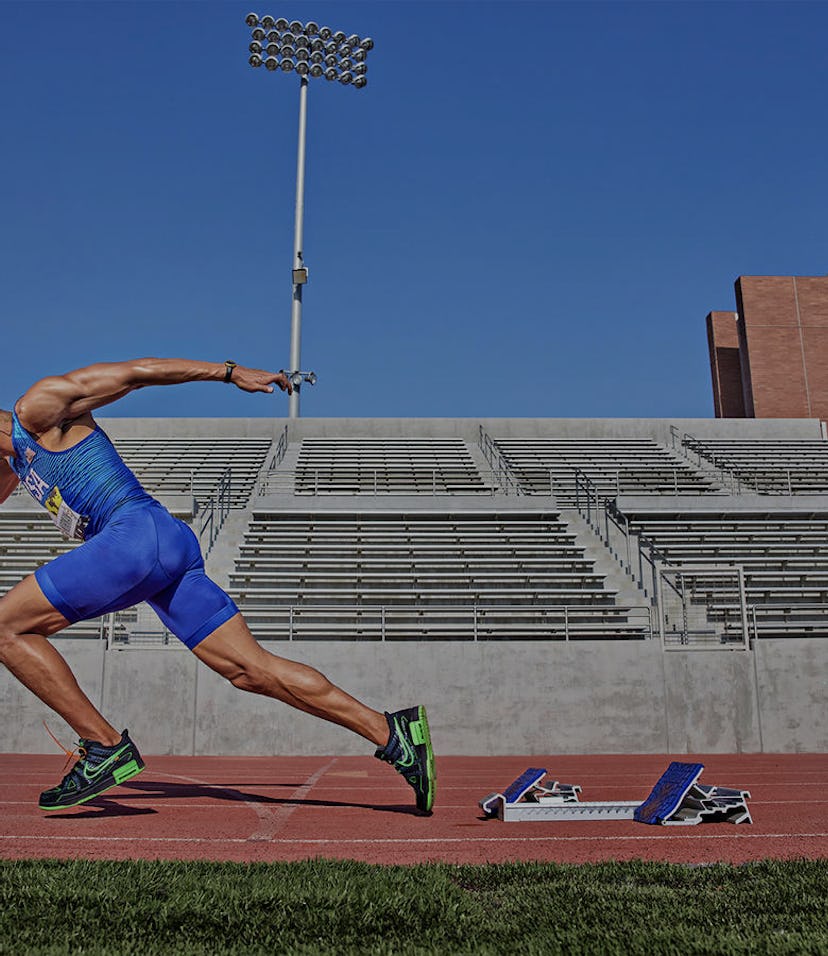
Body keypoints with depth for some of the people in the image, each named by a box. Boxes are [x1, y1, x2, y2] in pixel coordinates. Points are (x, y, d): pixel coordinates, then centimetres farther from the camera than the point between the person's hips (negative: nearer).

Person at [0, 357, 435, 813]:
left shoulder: (37, 407, 3)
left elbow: (135, 371, -1)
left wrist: (229, 372, -5)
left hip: (139, 533, -9)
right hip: (167, 552, 9)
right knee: (251, 669, 1)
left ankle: (105, 747, -3)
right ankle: (390, 732, -1)